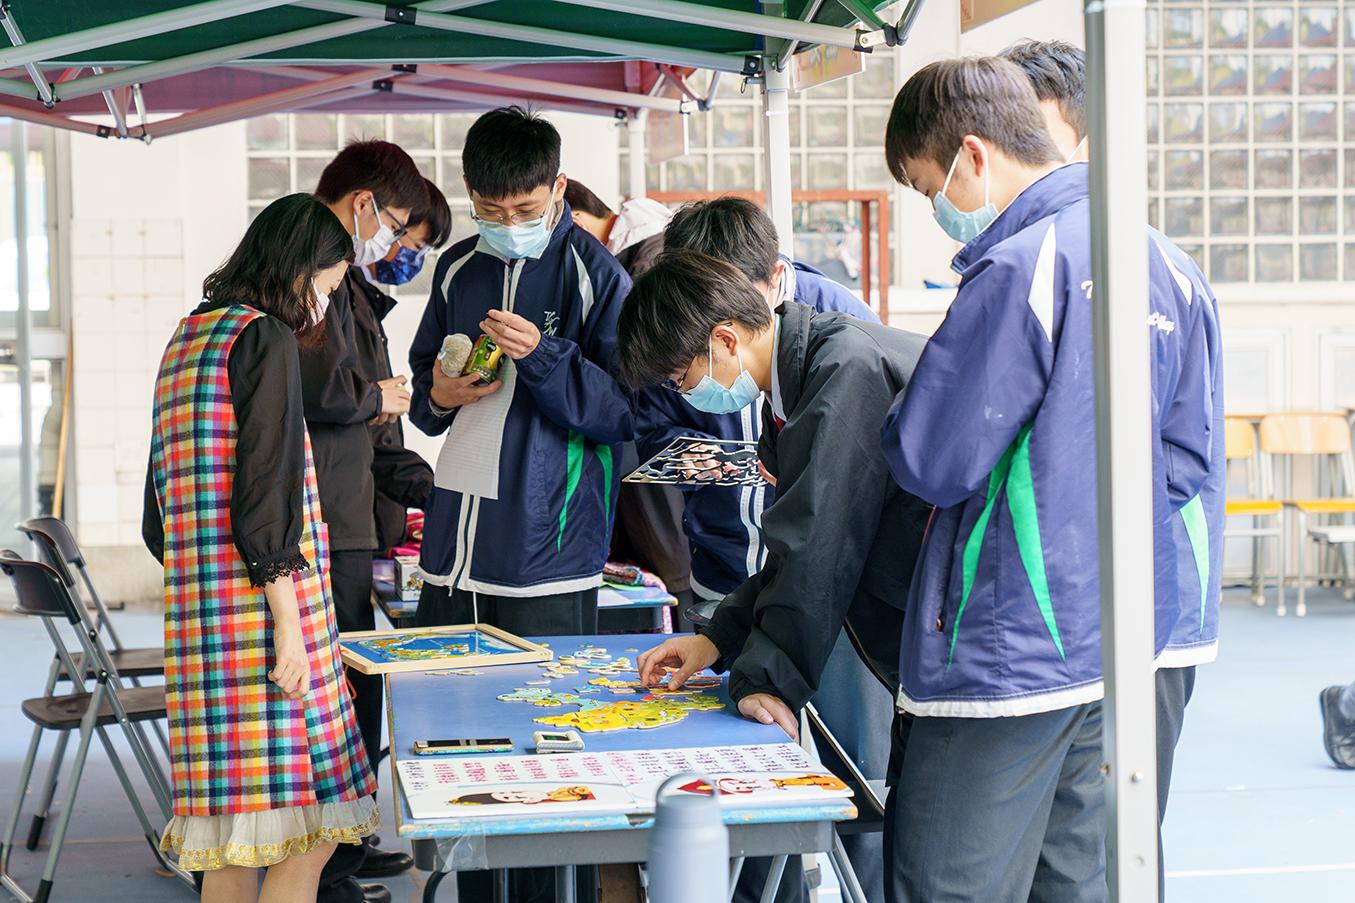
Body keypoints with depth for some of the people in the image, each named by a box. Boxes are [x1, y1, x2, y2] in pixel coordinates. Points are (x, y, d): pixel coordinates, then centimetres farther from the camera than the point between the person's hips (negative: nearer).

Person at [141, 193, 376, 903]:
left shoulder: (187, 338, 20)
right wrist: (289, 626, -15)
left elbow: (158, 510, 23)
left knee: (232, 844, 8)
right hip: (261, 604, -9)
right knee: (309, 828, -8)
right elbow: (266, 493, -15)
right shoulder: (265, 338, -6)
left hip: (196, 611, 9)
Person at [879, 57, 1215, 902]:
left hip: (1004, 658, -9)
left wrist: (904, 403, 5)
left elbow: (930, 463, -15)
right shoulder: (1158, 264, 11)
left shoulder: (1017, 271, -16)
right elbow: (1186, 459, 16)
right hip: (1119, 646, 9)